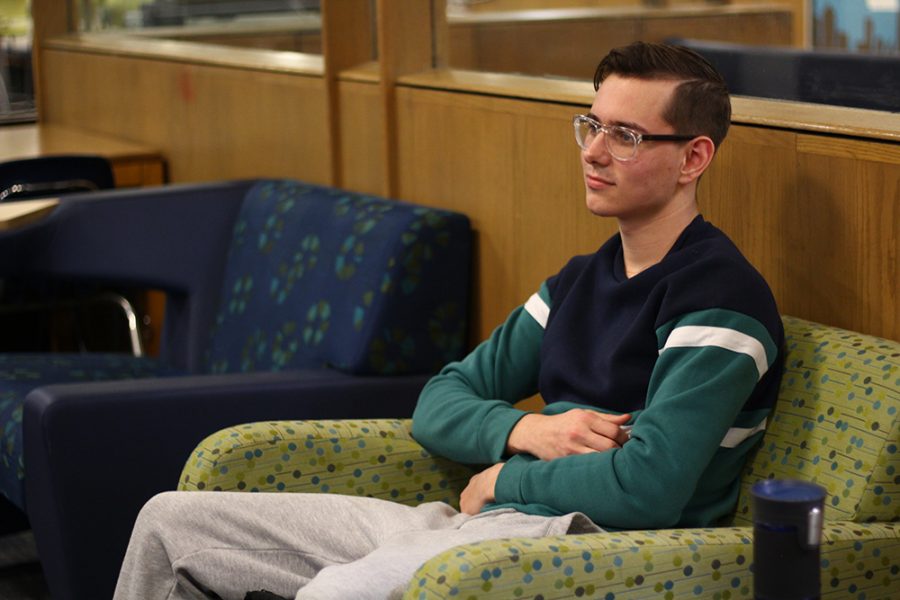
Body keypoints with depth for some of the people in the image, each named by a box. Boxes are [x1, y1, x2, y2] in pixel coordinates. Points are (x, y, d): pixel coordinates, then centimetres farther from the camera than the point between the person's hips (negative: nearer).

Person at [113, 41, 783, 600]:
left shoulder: (719, 295, -8)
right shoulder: (580, 281, 19)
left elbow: (649, 487, -21)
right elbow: (439, 404, 18)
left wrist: (501, 481, -6)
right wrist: (523, 430, -5)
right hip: (476, 523, 9)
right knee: (170, 523, 6)